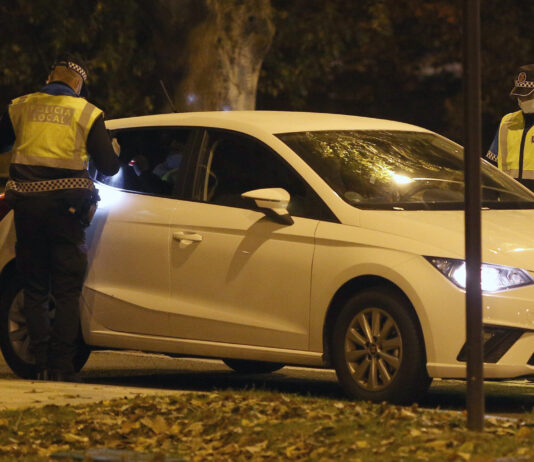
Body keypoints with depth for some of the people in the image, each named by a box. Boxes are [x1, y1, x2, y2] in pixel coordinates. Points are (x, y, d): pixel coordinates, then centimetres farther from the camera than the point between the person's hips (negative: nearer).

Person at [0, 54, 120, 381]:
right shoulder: (87, 113, 1)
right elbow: (108, 166, 1)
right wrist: (114, 149, 24)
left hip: (27, 205, 2)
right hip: (65, 204, -2)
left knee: (34, 289, 10)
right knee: (67, 291, 4)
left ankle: (43, 365, 4)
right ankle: (63, 366, -3)